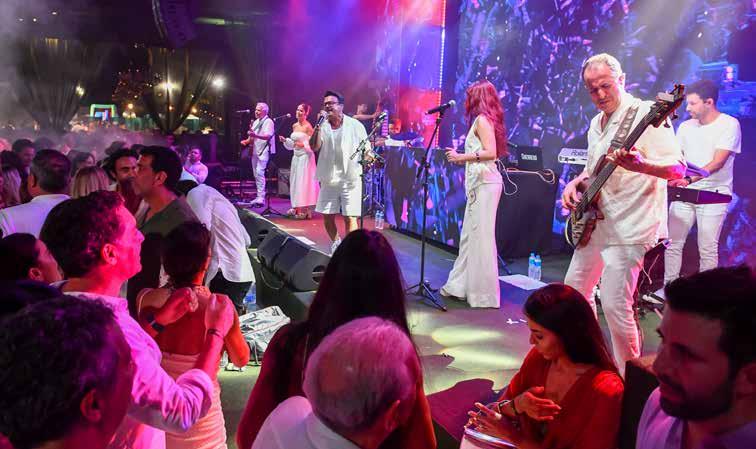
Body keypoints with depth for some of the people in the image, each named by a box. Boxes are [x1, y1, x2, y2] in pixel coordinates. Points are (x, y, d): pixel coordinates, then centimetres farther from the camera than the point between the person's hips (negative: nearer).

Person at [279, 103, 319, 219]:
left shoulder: (308, 126, -9)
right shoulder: (294, 126, 12)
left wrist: (303, 145, -26)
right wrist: (285, 140, 4)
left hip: (305, 157, -8)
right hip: (296, 156, 8)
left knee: (304, 181, -8)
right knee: (295, 181, 10)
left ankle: (305, 210, -4)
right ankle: (296, 208, 18)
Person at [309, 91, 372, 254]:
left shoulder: (355, 125, -4)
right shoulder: (322, 126, 4)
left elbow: (367, 150, 2)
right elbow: (314, 147, -10)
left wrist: (368, 157, -17)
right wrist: (319, 125, -17)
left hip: (351, 179, -4)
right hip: (329, 179, 4)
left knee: (350, 218, -8)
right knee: (327, 216, 10)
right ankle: (336, 244, 33)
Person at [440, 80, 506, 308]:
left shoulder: (481, 119, -8)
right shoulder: (487, 119, 18)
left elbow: (490, 153, -19)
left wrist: (462, 157, -14)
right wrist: (461, 157, 22)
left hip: (484, 183, -10)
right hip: (480, 183, 10)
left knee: (481, 237, -6)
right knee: (469, 235, 13)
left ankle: (484, 295, -1)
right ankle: (461, 285, 21)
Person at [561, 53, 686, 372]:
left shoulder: (645, 114, -13)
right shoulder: (597, 123, 12)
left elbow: (677, 169, -21)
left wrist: (640, 165, -40)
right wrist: (577, 182, 4)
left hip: (629, 226, -9)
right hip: (596, 223, 9)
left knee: (614, 304, -13)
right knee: (574, 288, 17)